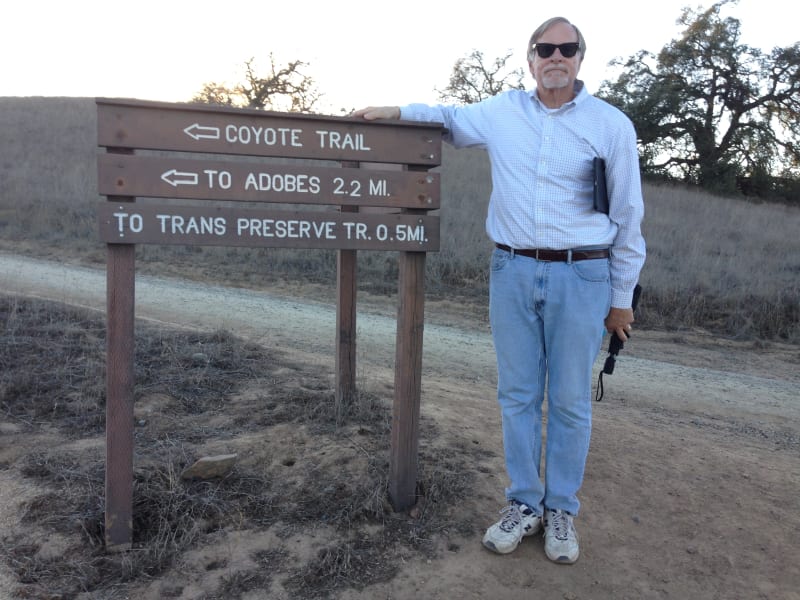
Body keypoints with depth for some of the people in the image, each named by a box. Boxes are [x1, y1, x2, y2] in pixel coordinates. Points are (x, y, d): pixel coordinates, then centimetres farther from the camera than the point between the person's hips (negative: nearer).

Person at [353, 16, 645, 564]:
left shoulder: (612, 124, 0)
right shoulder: (502, 111, 7)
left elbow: (628, 216, 3)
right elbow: (449, 118, 27)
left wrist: (621, 298, 3)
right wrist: (395, 112, 11)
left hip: (581, 277, -2)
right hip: (513, 272, 3)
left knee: (570, 401, 5)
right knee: (518, 395, 8)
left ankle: (562, 509, 22)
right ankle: (523, 504, 23)